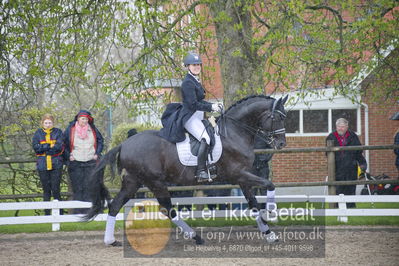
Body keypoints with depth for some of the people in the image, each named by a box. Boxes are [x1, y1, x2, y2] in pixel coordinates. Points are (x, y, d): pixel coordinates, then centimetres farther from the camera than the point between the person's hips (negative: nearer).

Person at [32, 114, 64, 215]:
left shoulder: (58, 132, 5)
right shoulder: (38, 133, 8)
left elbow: (59, 146, -10)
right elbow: (35, 147, -6)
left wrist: (43, 148, -12)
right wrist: (50, 146, -13)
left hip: (56, 165, -1)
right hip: (42, 165, 2)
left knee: (55, 189, -6)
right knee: (46, 190, 5)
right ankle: (47, 213, 9)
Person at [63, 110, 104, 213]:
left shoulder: (93, 129, 7)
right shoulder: (70, 129, 0)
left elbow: (100, 141, 18)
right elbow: (64, 144, 7)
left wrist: (97, 153, 7)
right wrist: (69, 155, -3)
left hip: (90, 162, 2)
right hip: (75, 163, -2)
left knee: (89, 187, -1)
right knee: (77, 188, -3)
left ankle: (88, 211, 3)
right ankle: (77, 212, 0)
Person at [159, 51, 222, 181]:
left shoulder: (195, 81, 18)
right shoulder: (188, 83, -14)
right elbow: (193, 104, -20)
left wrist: (213, 105, 11)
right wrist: (211, 107, -16)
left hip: (197, 117, 11)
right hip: (189, 117, -11)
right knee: (205, 139, -27)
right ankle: (201, 171, -32)